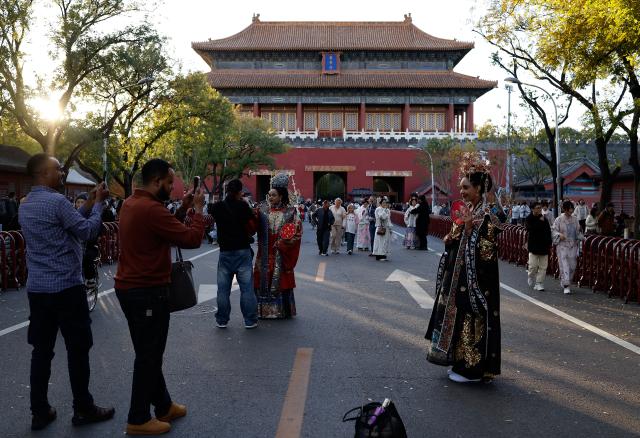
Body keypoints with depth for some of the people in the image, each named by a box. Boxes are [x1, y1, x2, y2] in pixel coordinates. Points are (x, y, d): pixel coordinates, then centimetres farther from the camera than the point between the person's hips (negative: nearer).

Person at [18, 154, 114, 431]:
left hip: (37, 288, 8)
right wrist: (98, 204, 0)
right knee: (78, 349, 3)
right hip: (65, 287, -8)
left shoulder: (26, 205, 13)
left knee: (42, 349, 12)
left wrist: (89, 205, 14)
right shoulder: (56, 200, -16)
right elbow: (88, 232, -12)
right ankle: (83, 409, 13)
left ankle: (40, 412, 18)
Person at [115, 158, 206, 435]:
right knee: (149, 356, 3)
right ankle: (138, 420, 15)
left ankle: (164, 406, 32)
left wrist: (183, 208, 8)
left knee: (149, 353, 18)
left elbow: (167, 228, 15)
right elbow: (192, 239, -22)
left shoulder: (131, 204, 9)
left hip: (130, 288, 10)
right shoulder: (151, 209, -22)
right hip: (147, 291, -10)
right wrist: (198, 209, -8)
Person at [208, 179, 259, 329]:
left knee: (223, 288, 10)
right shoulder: (243, 206, -9)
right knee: (247, 288, 3)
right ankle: (250, 321, 7)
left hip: (225, 252, 3)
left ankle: (222, 320, 17)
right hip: (243, 251, -2)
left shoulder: (217, 207, 0)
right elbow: (253, 227, -8)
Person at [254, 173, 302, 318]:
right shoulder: (263, 210, 4)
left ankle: (282, 310, 17)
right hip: (265, 253, 2)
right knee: (264, 279, 4)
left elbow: (298, 230, -1)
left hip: (281, 253, -2)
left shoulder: (290, 212, 0)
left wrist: (286, 241, -13)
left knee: (280, 280, 4)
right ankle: (264, 310, 15)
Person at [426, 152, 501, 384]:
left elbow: (485, 252, -19)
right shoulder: (464, 212, 10)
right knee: (456, 316, 14)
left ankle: (472, 368, 12)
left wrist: (469, 229, -23)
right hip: (456, 278, 9)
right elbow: (449, 243, 13)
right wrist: (456, 230, -7)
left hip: (474, 281, -8)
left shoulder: (485, 217, -15)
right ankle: (460, 362, 28)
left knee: (470, 319, -1)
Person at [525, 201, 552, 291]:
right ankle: (532, 282, 18)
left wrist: (549, 243, 6)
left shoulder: (544, 219, 8)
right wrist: (540, 222, -20)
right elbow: (530, 228, -22)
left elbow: (548, 232, 12)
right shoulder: (529, 219, -3)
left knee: (543, 267, 2)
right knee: (533, 266, -2)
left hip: (544, 246, 4)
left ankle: (539, 284, 8)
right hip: (534, 246, -4)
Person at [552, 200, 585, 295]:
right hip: (562, 245, -5)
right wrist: (559, 234, -24)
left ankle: (564, 281, 26)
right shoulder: (559, 219, -5)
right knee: (564, 265, -9)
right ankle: (566, 286, -9)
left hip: (573, 245, 5)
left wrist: (583, 238, 3)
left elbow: (578, 231, 18)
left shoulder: (574, 219, 9)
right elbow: (554, 230, -6)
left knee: (572, 265, 7)